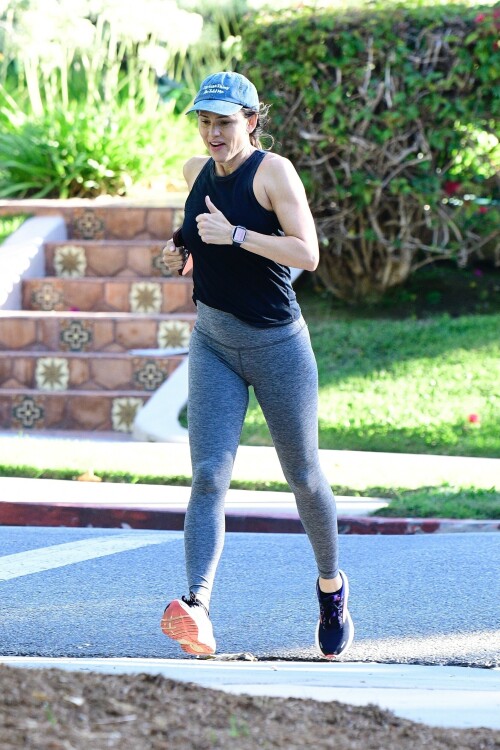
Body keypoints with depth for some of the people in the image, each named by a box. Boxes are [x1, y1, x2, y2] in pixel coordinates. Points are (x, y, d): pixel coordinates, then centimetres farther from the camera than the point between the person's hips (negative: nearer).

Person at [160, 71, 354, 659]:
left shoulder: (274, 171, -10)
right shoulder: (196, 171, 9)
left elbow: (308, 254, -19)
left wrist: (235, 235, -26)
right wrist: (185, 252, 8)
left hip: (276, 343, -4)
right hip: (212, 344, 4)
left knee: (304, 477, 9)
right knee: (208, 477, -13)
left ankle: (331, 586, 35)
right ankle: (197, 609, -29)